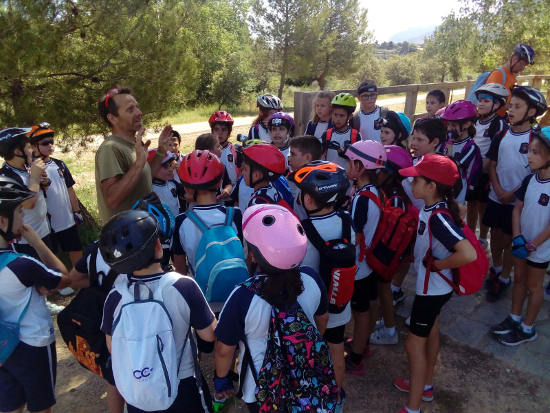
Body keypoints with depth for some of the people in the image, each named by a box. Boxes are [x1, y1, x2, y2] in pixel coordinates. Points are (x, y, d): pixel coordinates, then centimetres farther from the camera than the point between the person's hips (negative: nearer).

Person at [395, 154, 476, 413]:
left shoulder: (438, 217, -32)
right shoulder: (432, 207, -7)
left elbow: (468, 254, -41)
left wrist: (438, 264, -25)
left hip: (432, 287, -9)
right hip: (433, 285, 9)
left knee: (414, 343, 5)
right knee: (430, 334, 24)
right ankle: (425, 386, 47)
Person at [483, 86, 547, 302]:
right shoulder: (502, 135, 1)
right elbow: (492, 165, 5)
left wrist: (514, 193, -13)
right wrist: (498, 189, -8)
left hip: (517, 200, -4)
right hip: (496, 196, 4)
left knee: (509, 239, 6)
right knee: (495, 234, 15)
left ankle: (504, 279, 22)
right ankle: (496, 269, 35)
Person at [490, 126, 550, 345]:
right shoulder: (529, 180, -5)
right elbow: (518, 208, 1)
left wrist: (532, 245, -17)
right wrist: (517, 238, -9)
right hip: (522, 243, 6)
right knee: (518, 279, 18)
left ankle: (528, 329, 28)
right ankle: (514, 319, 37)